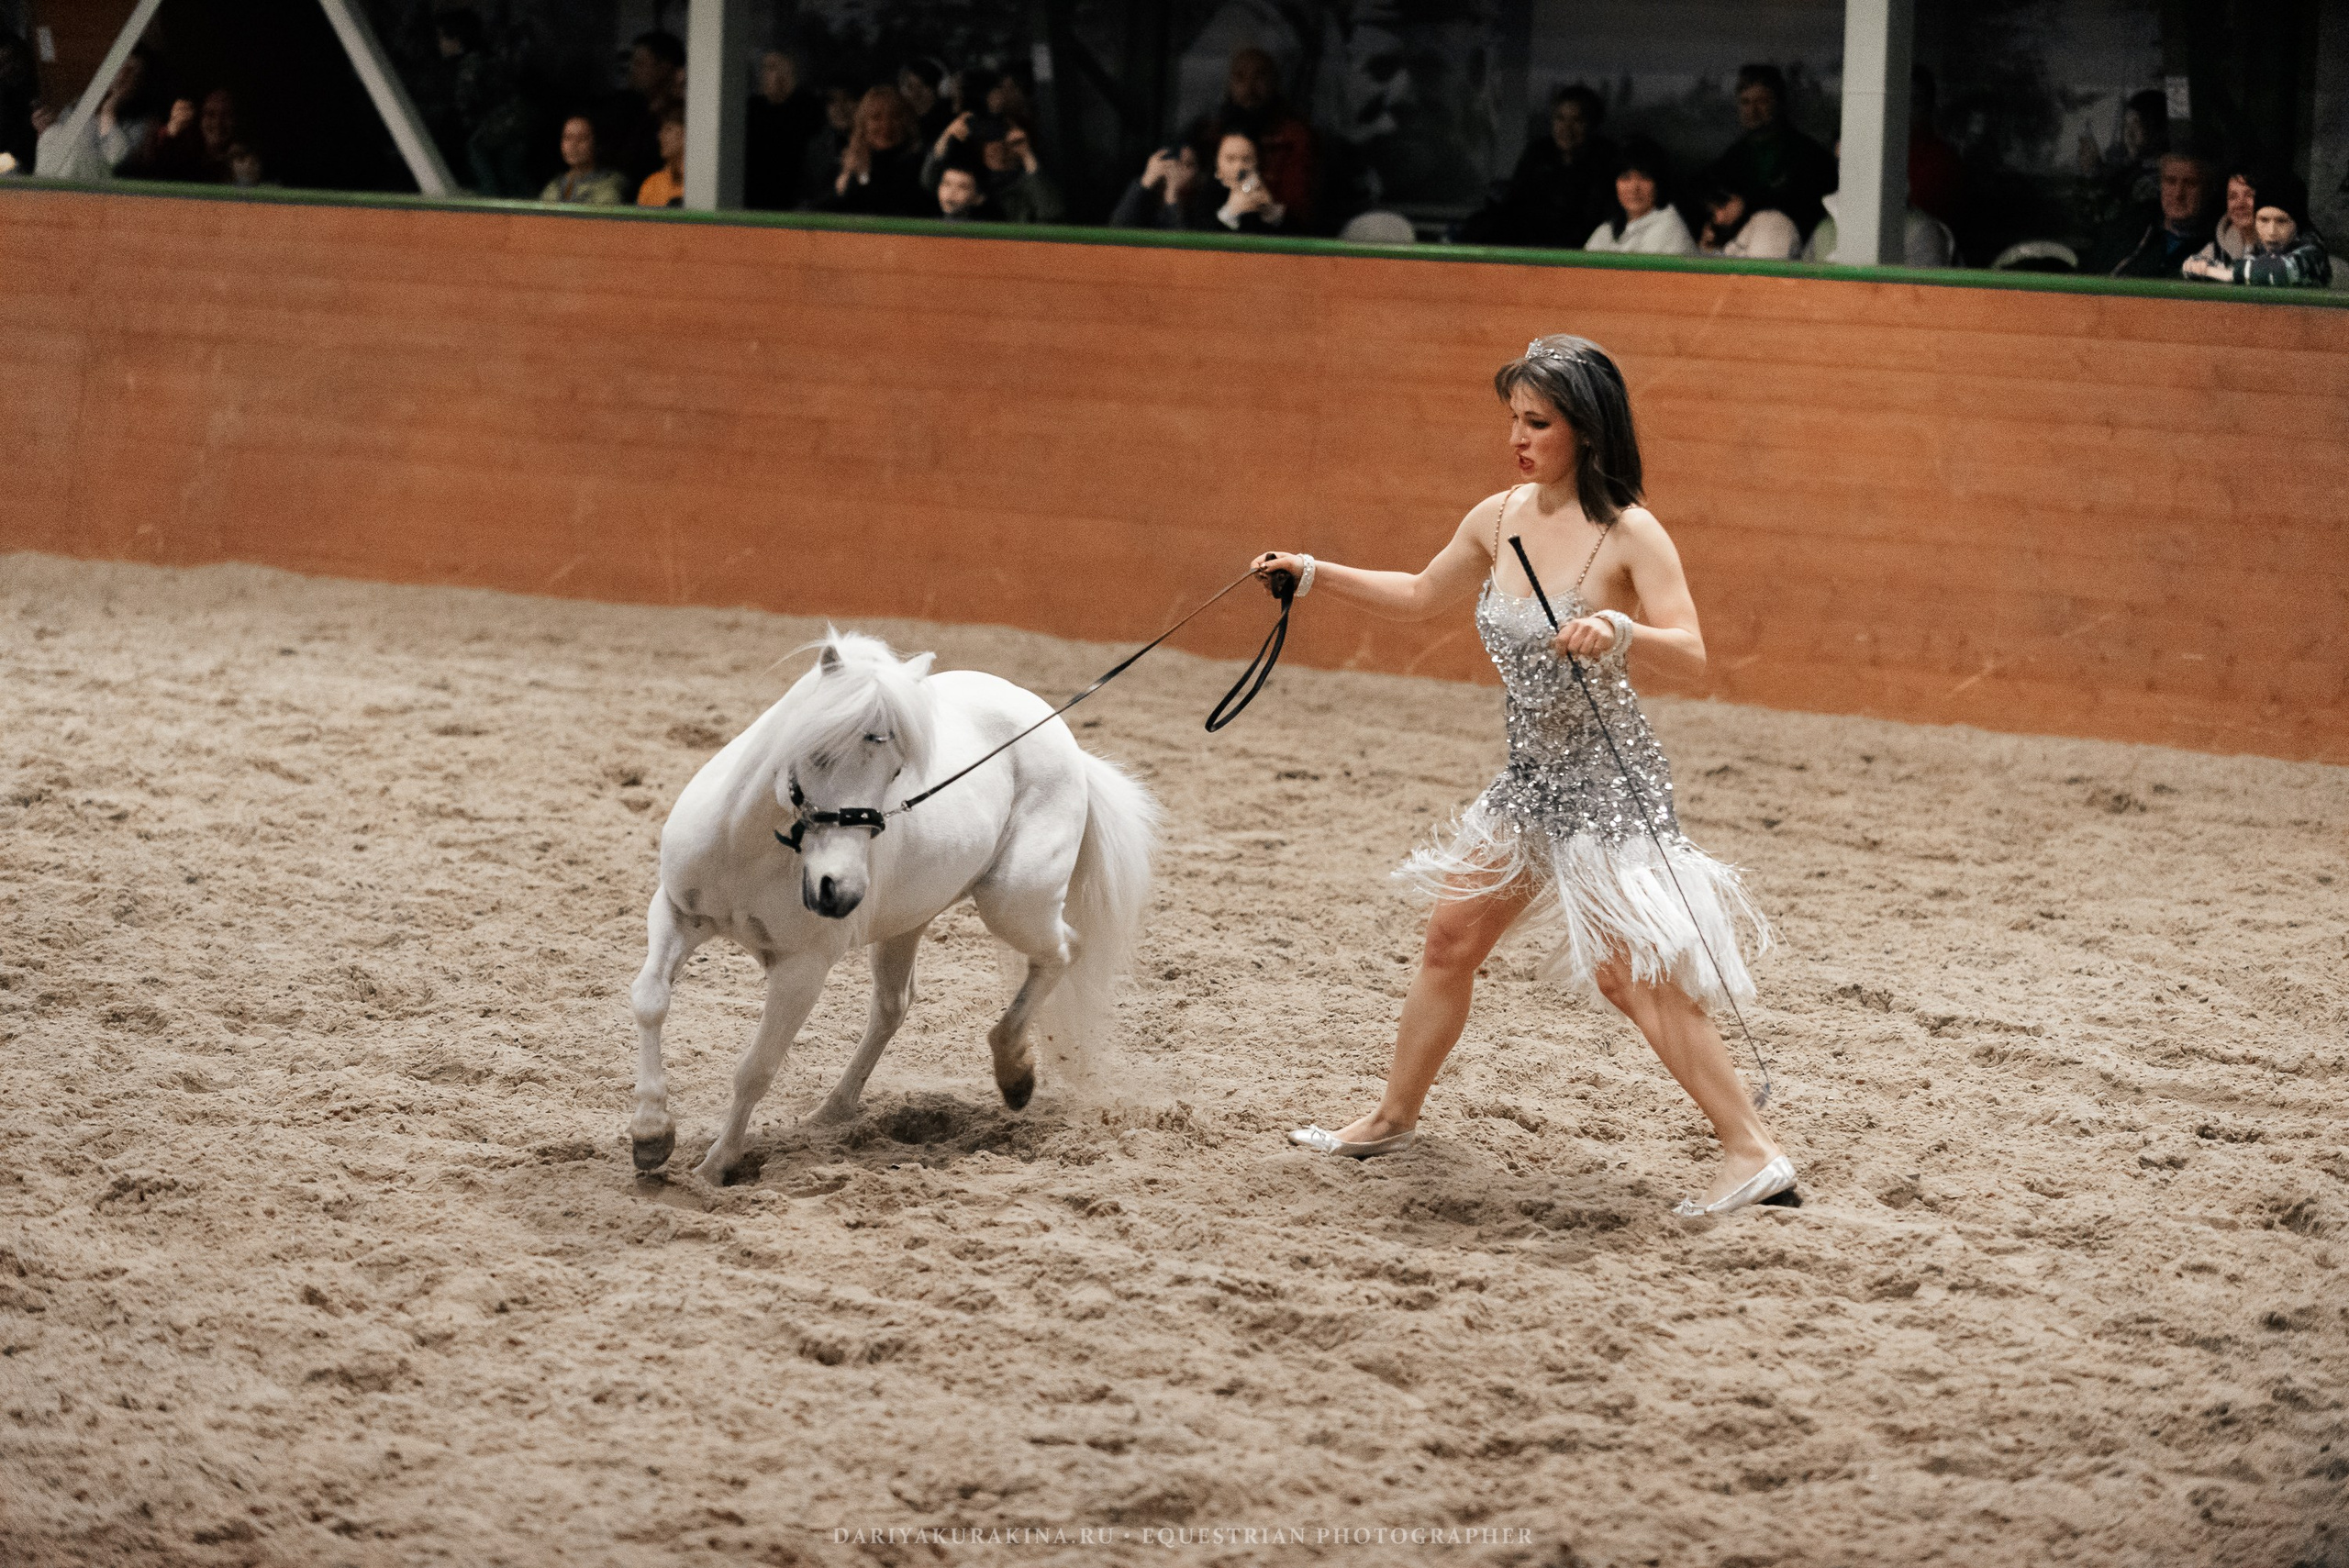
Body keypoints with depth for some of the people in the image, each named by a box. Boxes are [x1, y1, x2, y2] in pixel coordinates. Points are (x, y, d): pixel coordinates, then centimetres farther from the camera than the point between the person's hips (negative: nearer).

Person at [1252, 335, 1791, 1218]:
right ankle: (1394, 1118, 32)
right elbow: (1420, 598, 19)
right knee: (1450, 944, 15)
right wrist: (1314, 574, 13)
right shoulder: (1498, 519, 2)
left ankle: (1753, 1153, -10)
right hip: (1532, 780, 7)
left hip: (1608, 782, -7)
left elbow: (1691, 659, -24)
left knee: (1631, 975, -13)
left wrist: (1622, 632, -42)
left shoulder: (1629, 535, -17)